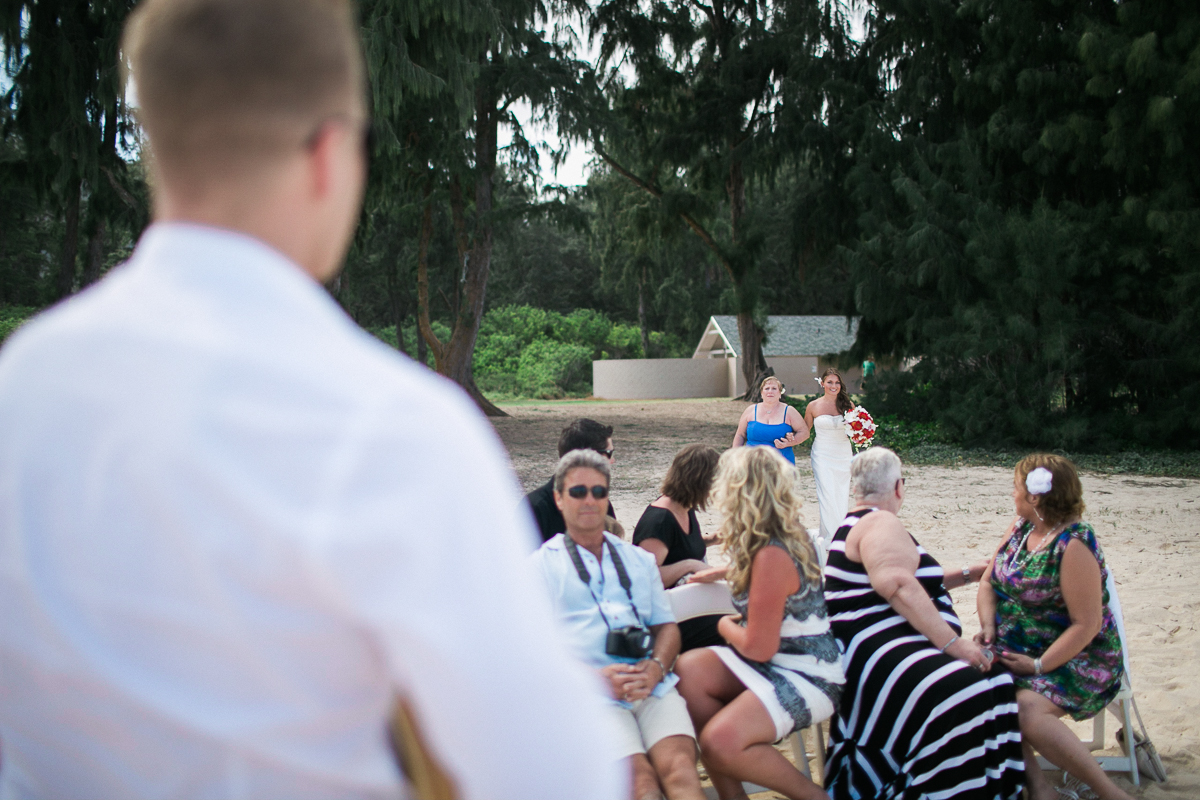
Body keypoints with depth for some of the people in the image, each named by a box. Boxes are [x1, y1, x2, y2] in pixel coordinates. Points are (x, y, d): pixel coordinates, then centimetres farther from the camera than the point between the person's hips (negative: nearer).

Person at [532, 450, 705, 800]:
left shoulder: (639, 559, 28)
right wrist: (594, 678, -12)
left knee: (679, 766, -27)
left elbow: (667, 626, 22)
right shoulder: (541, 565, 15)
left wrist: (655, 667, -2)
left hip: (653, 686, 3)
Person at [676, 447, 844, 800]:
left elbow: (758, 648, -19)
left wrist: (725, 625, 1)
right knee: (689, 669, -7)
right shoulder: (790, 536, 5)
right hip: (780, 662, 10)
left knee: (720, 742, -26)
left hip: (808, 678, -10)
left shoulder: (772, 556, -24)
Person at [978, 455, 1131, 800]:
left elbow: (1087, 625, -19)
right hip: (1017, 651, 7)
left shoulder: (1074, 545, -18)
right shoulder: (1021, 527, 6)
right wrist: (988, 626, -7)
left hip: (1076, 657, -7)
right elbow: (988, 582, 11)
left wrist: (1038, 666, -20)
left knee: (1026, 708, -32)